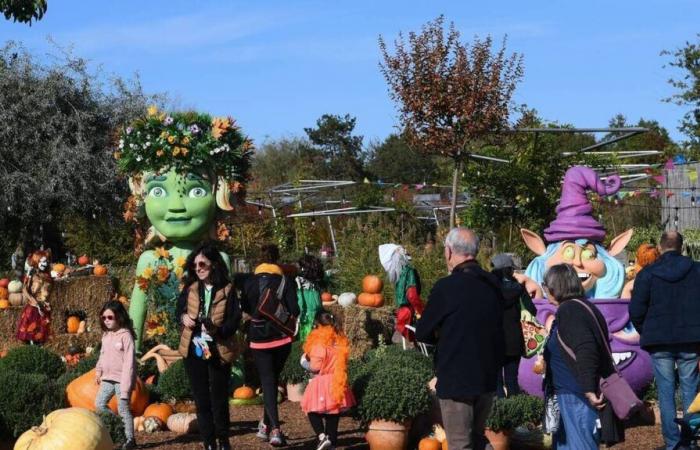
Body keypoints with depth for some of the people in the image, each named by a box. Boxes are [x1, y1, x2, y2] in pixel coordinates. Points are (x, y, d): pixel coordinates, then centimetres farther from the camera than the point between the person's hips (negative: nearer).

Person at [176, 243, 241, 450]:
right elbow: (178, 309, 14)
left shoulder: (227, 290, -8)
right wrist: (184, 317, -9)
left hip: (218, 351, -3)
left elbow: (234, 321, -11)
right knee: (201, 400, 8)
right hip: (193, 350, 3)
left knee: (219, 400, 4)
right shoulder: (190, 288, 2)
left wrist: (217, 330, -29)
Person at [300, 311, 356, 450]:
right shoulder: (341, 341, 6)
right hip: (337, 383, 6)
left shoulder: (319, 342, -13)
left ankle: (322, 436, -13)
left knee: (313, 410, 6)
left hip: (322, 382, -6)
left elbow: (315, 366, -14)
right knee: (333, 413, 13)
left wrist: (306, 362, 4)